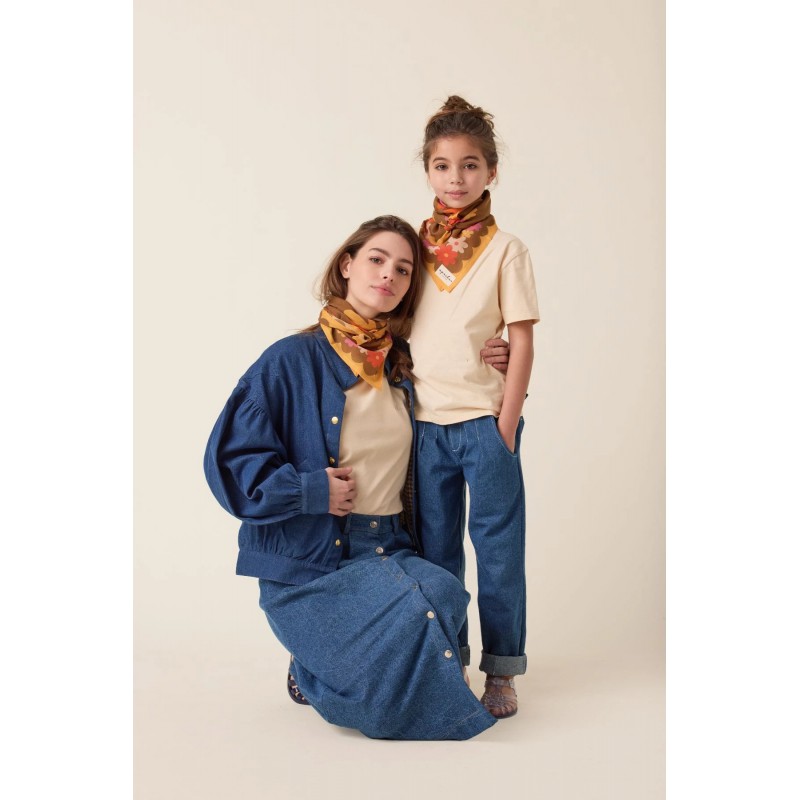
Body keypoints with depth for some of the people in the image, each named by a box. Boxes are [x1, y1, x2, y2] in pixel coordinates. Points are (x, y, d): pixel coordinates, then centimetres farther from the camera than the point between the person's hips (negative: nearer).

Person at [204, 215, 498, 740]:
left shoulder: (404, 366, 11)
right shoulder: (294, 359, -4)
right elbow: (230, 458, -7)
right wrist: (312, 491, -15)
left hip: (391, 551, 5)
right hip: (310, 560, -5)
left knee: (445, 596, -26)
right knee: (409, 619, -29)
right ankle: (312, 675, 3)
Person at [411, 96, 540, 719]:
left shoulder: (506, 250, -4)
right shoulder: (416, 245, 6)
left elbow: (523, 343, -6)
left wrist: (506, 427, -11)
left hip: (485, 419, -4)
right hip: (427, 421, 4)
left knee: (497, 545, 4)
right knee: (435, 547, 13)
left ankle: (502, 670, 17)